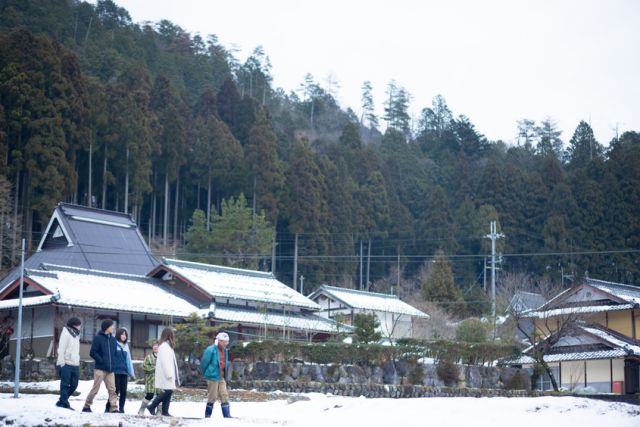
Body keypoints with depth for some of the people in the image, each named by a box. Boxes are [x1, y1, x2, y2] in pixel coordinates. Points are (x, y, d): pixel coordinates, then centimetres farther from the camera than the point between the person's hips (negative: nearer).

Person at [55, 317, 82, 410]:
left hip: (75, 364, 8)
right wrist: (61, 363, -16)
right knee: (65, 384, -4)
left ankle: (62, 401, 17)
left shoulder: (76, 334, 19)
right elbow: (61, 349, -10)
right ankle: (64, 403, 0)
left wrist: (78, 362, 11)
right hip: (66, 363, -8)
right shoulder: (66, 332, -4)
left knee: (74, 384, 7)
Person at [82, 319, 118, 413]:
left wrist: (113, 362, 5)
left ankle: (113, 408, -4)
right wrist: (102, 361, -14)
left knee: (112, 389, -2)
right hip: (100, 369, -5)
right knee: (95, 388, -1)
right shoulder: (98, 338, -5)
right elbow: (92, 353, -9)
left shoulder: (113, 339, 13)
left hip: (110, 369, 5)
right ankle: (87, 406, 13)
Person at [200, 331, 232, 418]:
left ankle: (227, 416, 2)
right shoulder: (211, 350, -14)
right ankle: (207, 416, 11)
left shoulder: (225, 351, 9)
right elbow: (204, 362, -8)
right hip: (213, 377, -7)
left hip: (221, 377, 7)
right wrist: (205, 374, 2)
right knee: (212, 397, -1)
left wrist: (224, 374, 15)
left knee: (224, 396, 2)